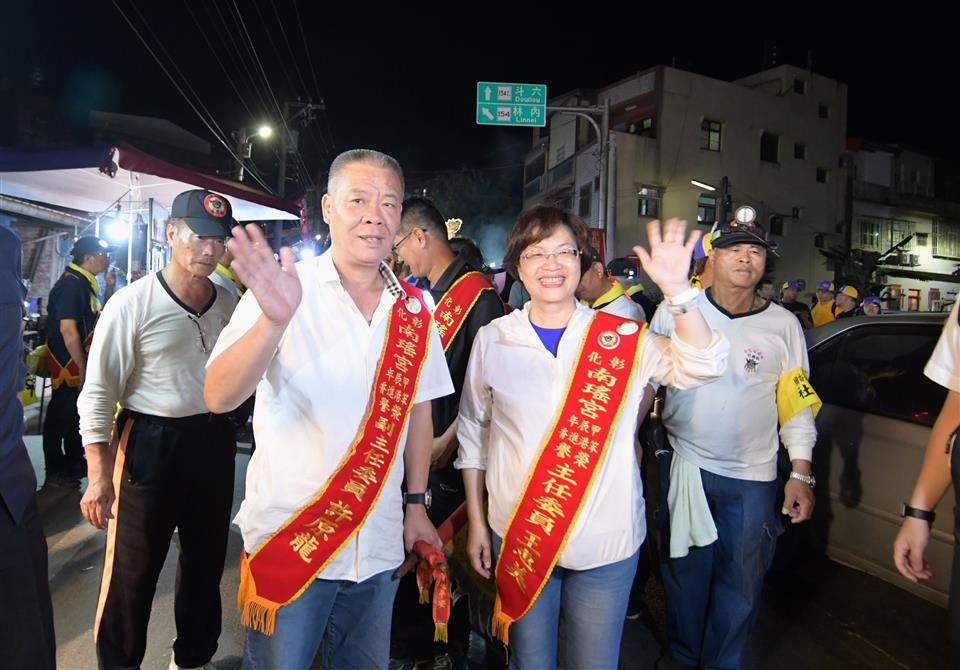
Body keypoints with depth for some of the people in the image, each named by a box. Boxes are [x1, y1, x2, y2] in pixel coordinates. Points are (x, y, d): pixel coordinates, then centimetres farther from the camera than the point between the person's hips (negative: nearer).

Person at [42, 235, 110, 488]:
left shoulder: (85, 283, 11)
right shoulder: (71, 284, -20)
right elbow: (68, 330, -23)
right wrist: (82, 367, -20)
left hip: (81, 360, 10)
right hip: (69, 363, -10)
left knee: (77, 413, 18)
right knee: (60, 415, 2)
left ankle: (74, 461, 31)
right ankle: (55, 471, 13)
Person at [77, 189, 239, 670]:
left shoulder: (229, 304, 1)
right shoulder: (133, 303, -13)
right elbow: (98, 392, -11)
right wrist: (99, 475, -12)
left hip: (214, 441, 5)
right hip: (150, 444, -5)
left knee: (206, 558, 19)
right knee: (133, 571, 5)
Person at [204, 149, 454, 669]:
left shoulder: (414, 308, 1)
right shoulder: (282, 291, -12)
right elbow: (219, 398, -23)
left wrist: (416, 504, 8)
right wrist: (274, 319, -39)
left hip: (379, 544, 4)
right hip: (290, 539, -3)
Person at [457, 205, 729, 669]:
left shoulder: (622, 338, -4)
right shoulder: (493, 340, -2)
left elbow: (699, 366, -15)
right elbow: (473, 434, 5)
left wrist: (677, 291, -29)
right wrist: (476, 522, 6)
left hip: (607, 541, 0)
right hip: (518, 538, 1)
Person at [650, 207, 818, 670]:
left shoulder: (783, 325, -1)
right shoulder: (676, 310, -4)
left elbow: (797, 403, 4)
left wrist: (802, 474, 1)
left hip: (752, 479, 1)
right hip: (683, 464, 0)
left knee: (740, 584, 12)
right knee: (684, 571, 16)